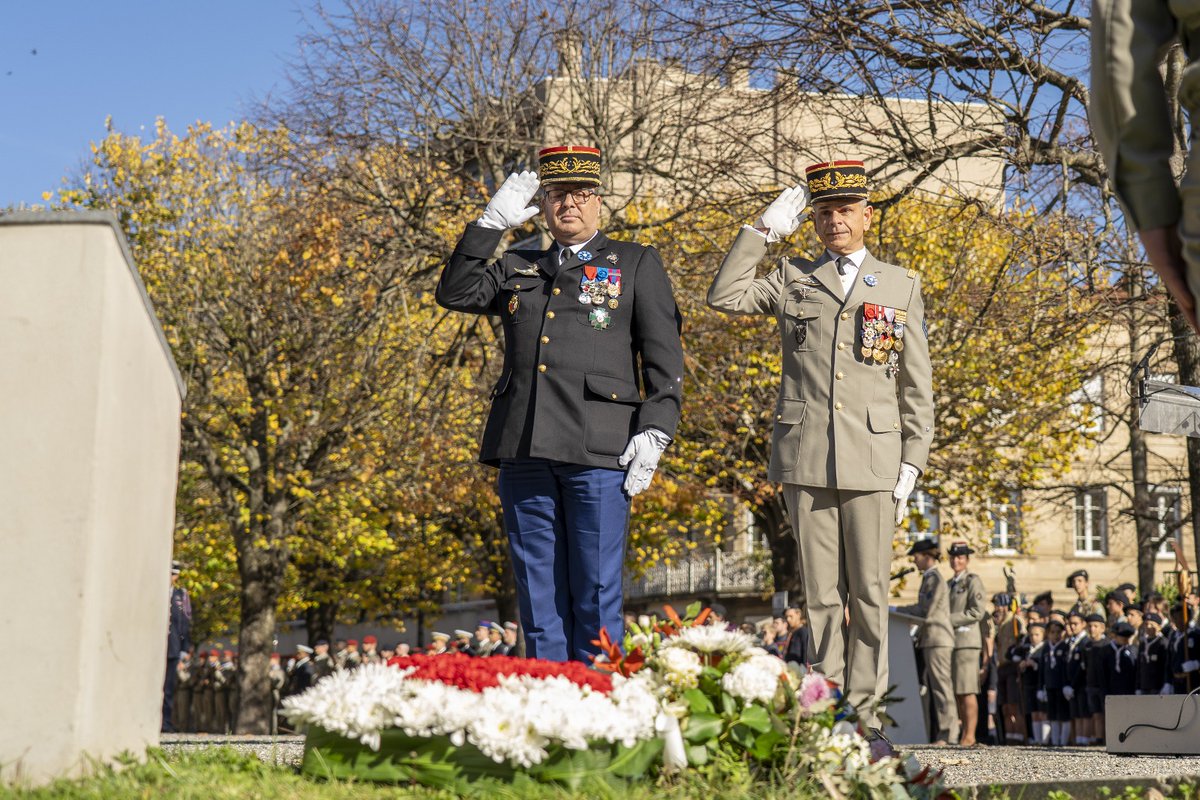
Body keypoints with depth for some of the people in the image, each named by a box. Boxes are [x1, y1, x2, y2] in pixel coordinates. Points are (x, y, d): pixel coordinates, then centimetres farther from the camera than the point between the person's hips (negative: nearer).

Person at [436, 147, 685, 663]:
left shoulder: (637, 264, 12)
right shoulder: (518, 269, 22)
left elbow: (664, 357, 5)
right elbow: (455, 293, 9)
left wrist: (654, 431, -7)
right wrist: (491, 223, 5)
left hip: (598, 451, -3)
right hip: (524, 451, 4)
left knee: (596, 595, -3)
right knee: (538, 597, 6)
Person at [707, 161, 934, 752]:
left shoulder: (901, 286, 13)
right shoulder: (791, 279, 15)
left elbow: (916, 386, 11)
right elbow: (723, 296, 1)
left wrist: (912, 462, 3)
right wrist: (763, 230, 2)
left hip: (872, 460, 0)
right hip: (805, 458, 1)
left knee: (869, 593, -1)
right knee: (821, 595, 3)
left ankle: (865, 714, 6)